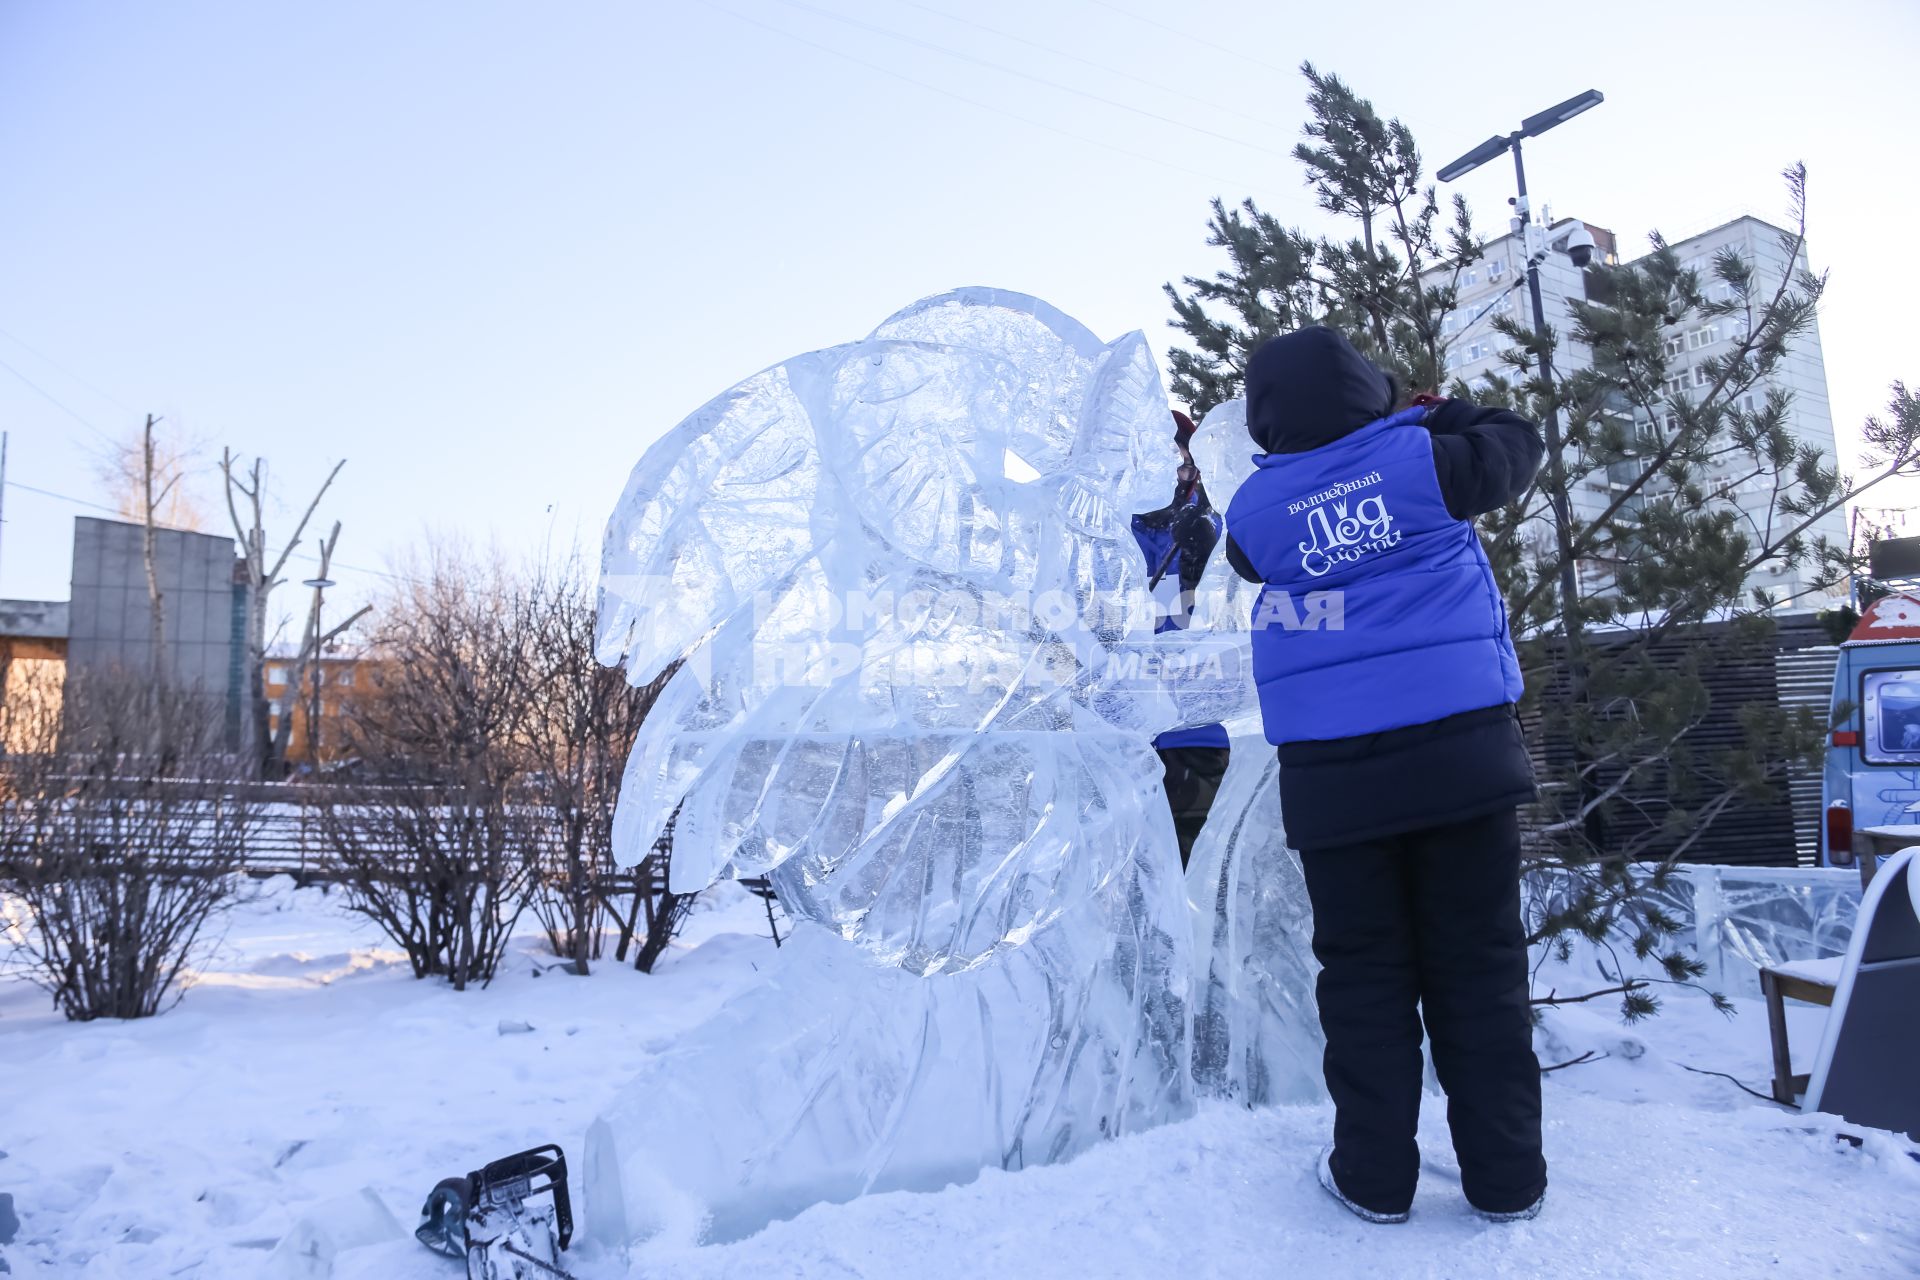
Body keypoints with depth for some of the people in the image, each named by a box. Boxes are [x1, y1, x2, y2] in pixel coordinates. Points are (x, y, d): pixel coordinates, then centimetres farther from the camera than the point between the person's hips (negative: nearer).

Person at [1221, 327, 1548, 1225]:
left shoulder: (1255, 508, 4)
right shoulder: (1422, 460, 2)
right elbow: (1518, 445, 21)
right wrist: (1440, 415, 36)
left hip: (1333, 772, 0)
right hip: (1460, 749, 0)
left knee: (1365, 972, 10)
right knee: (1477, 965, 10)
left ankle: (1376, 1175, 18)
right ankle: (1504, 1175, 20)